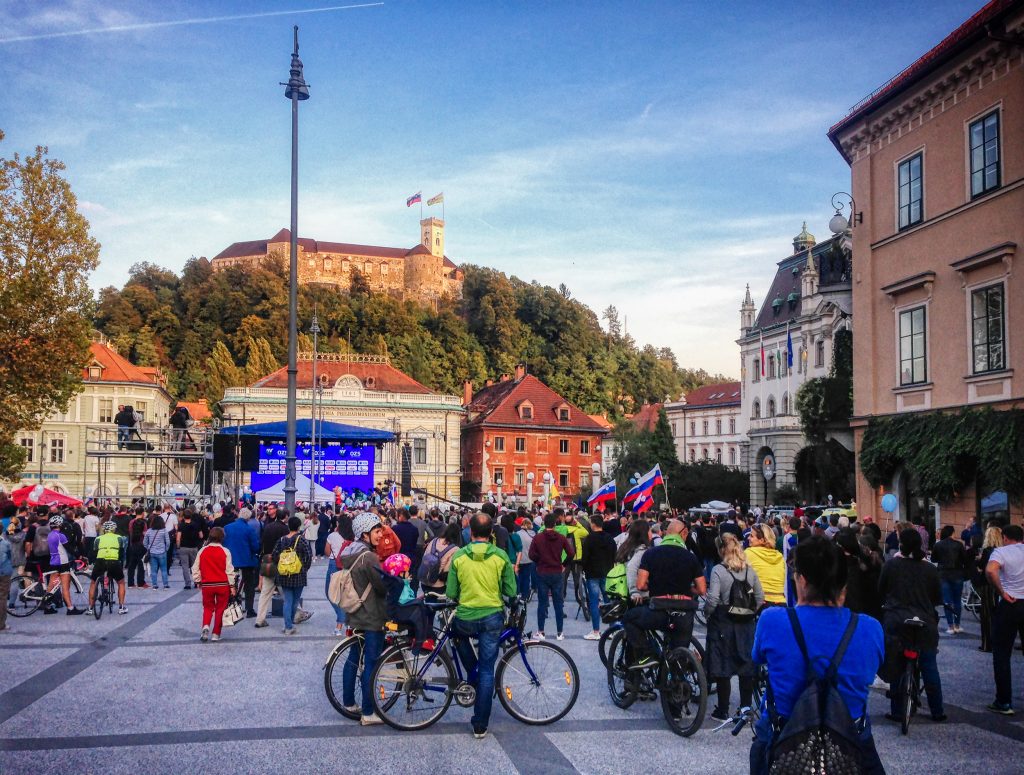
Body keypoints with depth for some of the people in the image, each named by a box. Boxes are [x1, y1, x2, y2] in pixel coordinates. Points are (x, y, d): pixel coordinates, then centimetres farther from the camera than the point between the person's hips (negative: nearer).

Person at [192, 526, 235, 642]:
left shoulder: (202, 551, 1)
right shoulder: (225, 552, -5)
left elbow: (195, 568, 5)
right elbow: (229, 570, -6)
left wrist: (198, 582, 18)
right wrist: (232, 585, 1)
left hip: (206, 585, 2)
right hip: (223, 585, -2)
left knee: (208, 607, 15)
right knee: (220, 609, 9)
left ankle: (206, 626, -12)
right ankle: (216, 634, 8)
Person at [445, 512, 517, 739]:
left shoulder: (459, 556, -6)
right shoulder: (501, 556, -7)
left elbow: (451, 593, -1)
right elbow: (511, 592, -1)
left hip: (465, 619, 0)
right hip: (492, 617, 0)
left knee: (460, 633, 36)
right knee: (487, 671, 6)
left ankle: (473, 677, 33)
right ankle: (480, 725, 9)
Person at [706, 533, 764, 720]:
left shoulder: (718, 570, -12)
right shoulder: (749, 570, 3)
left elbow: (713, 599, -19)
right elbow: (760, 597, 4)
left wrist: (707, 613, -2)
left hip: (722, 622, -4)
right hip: (746, 623, 4)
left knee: (722, 667, 4)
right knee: (746, 665, 12)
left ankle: (722, 711, 9)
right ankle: (746, 708, 19)